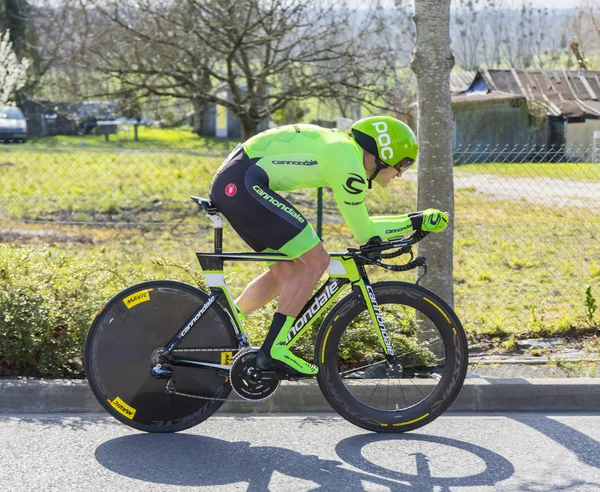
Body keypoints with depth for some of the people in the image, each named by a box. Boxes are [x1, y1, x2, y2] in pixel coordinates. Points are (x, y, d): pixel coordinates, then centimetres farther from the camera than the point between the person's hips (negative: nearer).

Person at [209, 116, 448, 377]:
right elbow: (363, 232, -2)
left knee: (286, 269, 16)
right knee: (315, 260, -9)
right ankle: (273, 351, -8)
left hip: (228, 184, 10)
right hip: (242, 183, -10)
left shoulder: (342, 146, 18)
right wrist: (415, 222, 4)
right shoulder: (349, 164, -10)